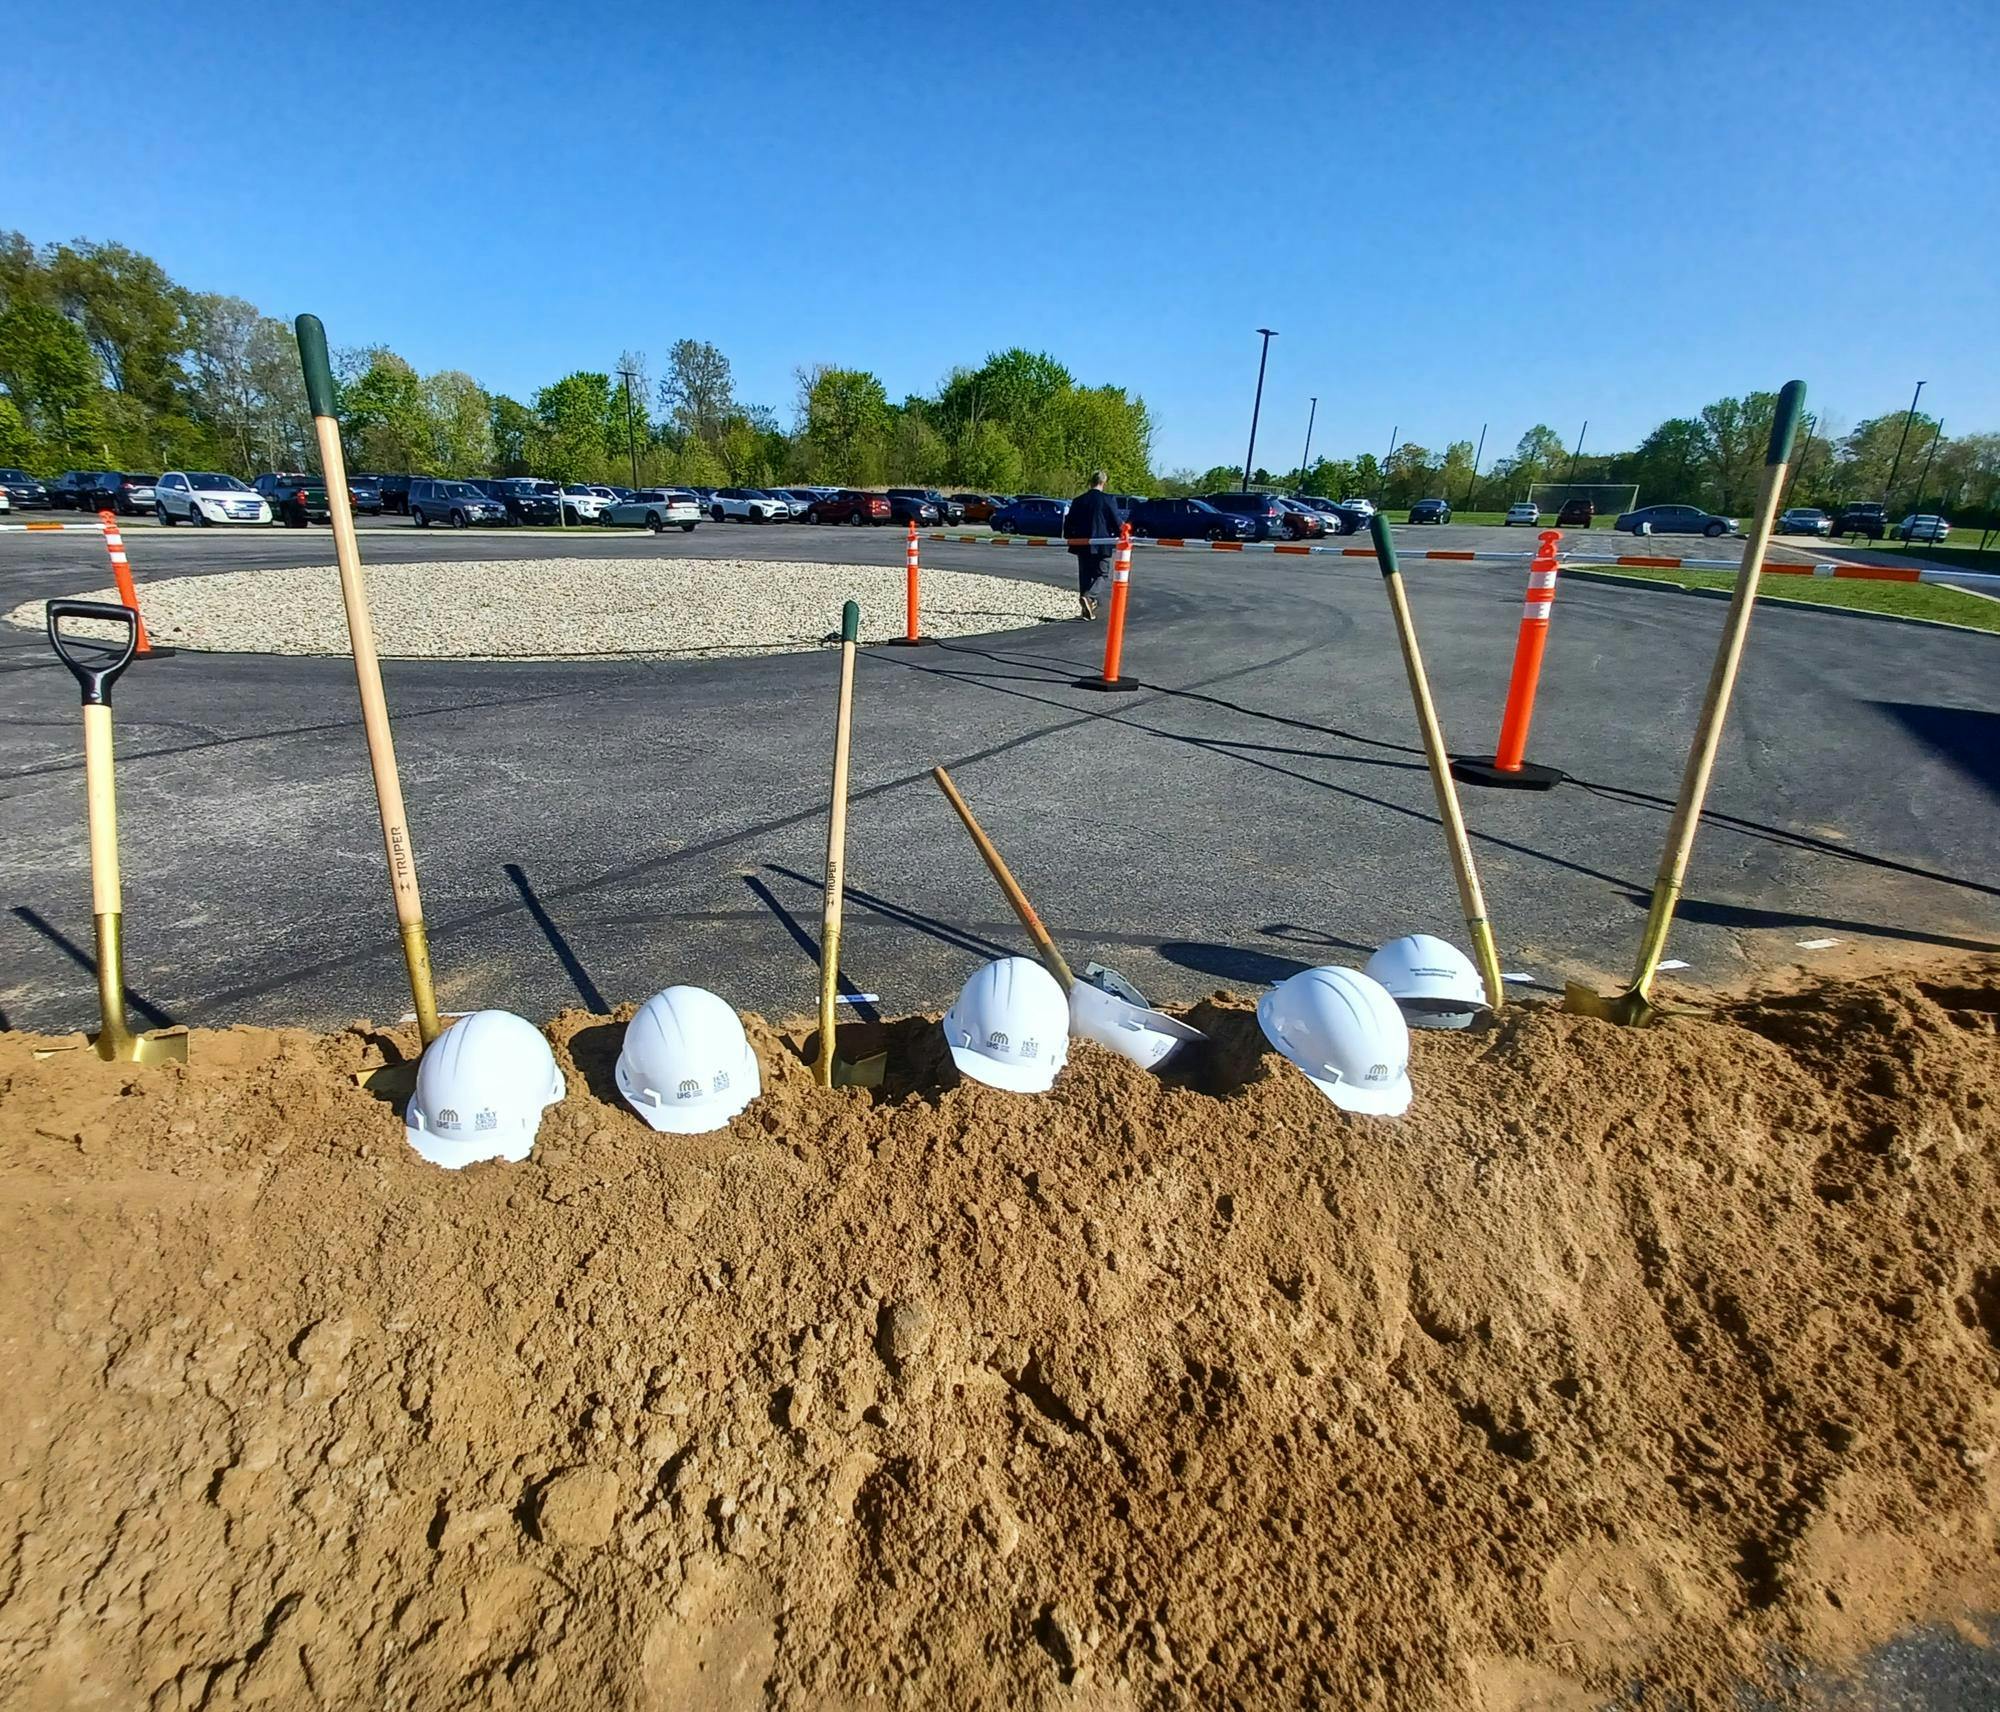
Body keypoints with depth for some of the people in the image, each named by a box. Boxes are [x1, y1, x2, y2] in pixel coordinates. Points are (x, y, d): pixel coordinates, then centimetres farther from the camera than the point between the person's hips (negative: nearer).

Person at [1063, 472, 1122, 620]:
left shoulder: (1078, 500, 4)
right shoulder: (1109, 500, -7)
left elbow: (1069, 523, 8)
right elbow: (1117, 521, -5)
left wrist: (1069, 538, 24)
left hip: (1082, 545, 4)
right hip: (1102, 545, -4)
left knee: (1084, 575, 14)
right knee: (1100, 574, 4)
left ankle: (1085, 608, 13)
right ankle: (1086, 597, -23)